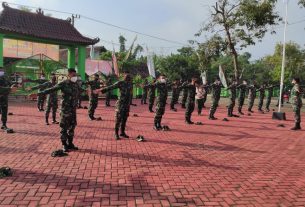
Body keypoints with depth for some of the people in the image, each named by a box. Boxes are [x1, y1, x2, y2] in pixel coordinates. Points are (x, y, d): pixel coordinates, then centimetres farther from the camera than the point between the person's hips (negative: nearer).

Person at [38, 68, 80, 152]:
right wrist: (39, 93, -21)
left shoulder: (76, 84, 7)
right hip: (65, 110, -6)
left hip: (73, 110, 6)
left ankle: (70, 144, 24)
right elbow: (51, 90, -13)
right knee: (64, 128, 1)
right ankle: (64, 145, 12)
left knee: (72, 127, 12)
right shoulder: (63, 84, -9)